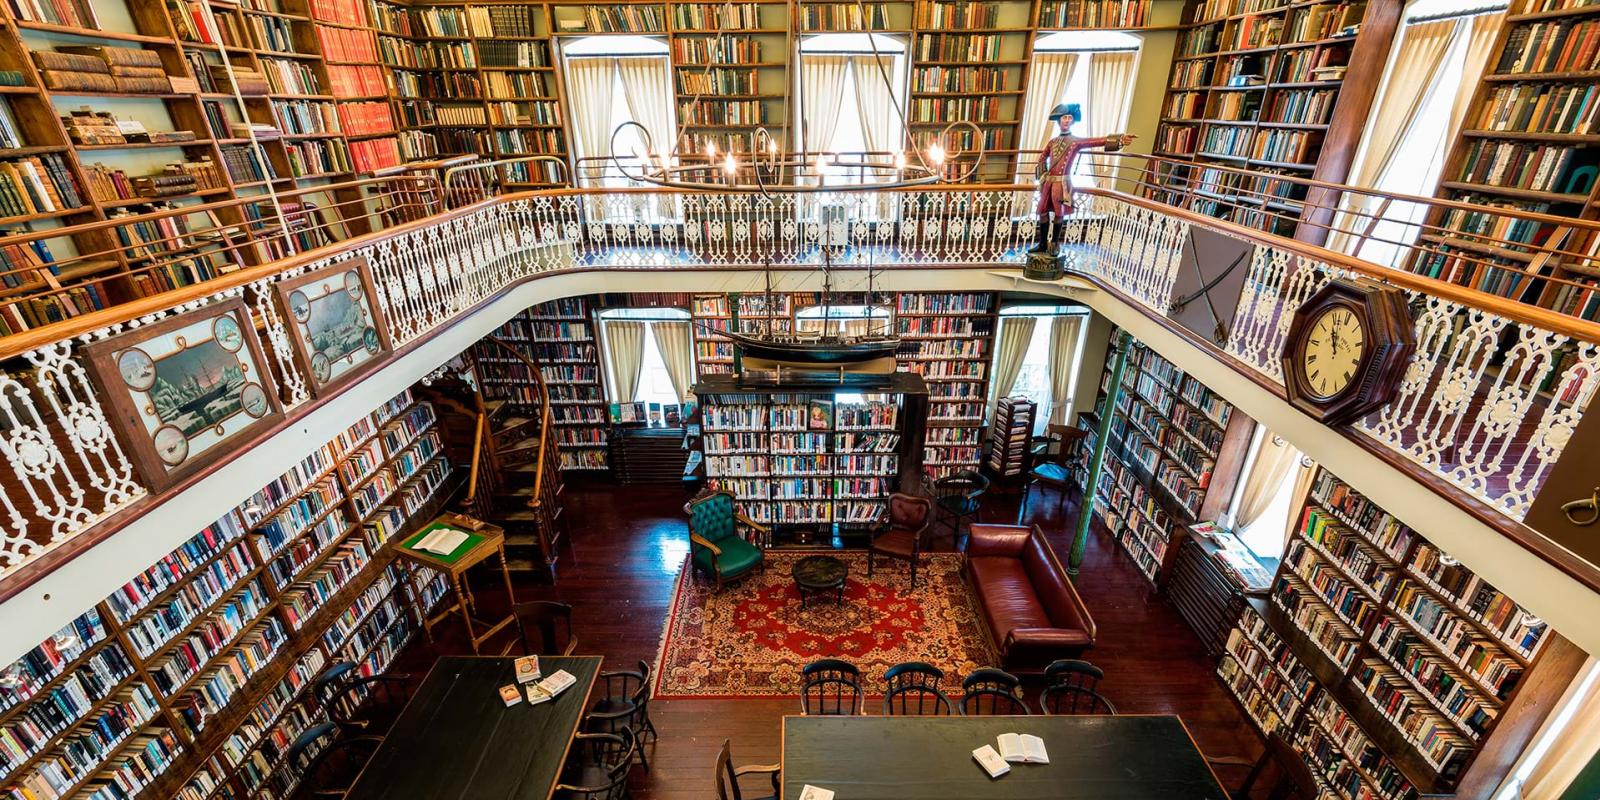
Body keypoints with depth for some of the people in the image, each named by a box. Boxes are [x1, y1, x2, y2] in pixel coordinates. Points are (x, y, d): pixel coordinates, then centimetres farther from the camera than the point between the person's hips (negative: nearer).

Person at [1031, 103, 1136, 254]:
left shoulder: (1076, 141, 0)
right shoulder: (1053, 142, 12)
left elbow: (1100, 141, -12)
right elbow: (1042, 158, 26)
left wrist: (1120, 139, -25)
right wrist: (1042, 175, 13)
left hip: (1062, 183, -4)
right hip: (1048, 182, 4)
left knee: (1059, 214, -3)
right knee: (1043, 212, 4)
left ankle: (1054, 244, 8)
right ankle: (1042, 244, 13)